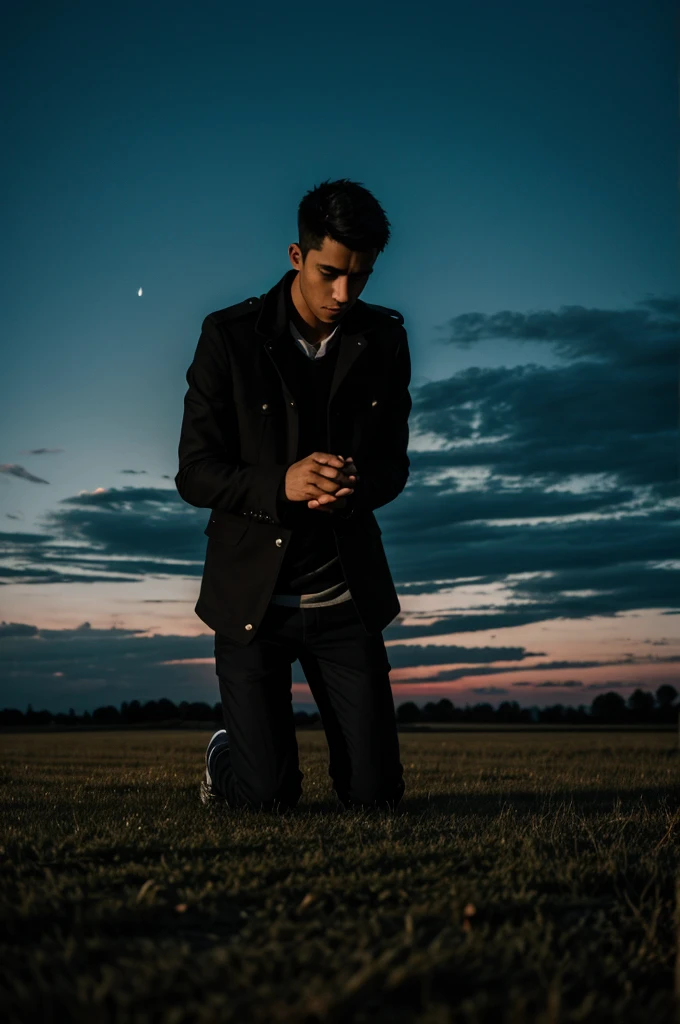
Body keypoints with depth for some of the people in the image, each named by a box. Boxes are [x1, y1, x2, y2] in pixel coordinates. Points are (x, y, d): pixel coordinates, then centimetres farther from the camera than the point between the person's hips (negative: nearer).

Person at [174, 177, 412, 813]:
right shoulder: (230, 336, -7)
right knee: (268, 800, -4)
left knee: (375, 797, 3)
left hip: (348, 594, 3)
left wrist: (358, 486, -18)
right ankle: (226, 758, 32)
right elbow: (194, 473, -8)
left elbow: (394, 464, 7)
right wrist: (281, 484, -27)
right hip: (253, 596, -3)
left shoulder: (385, 339, 2)